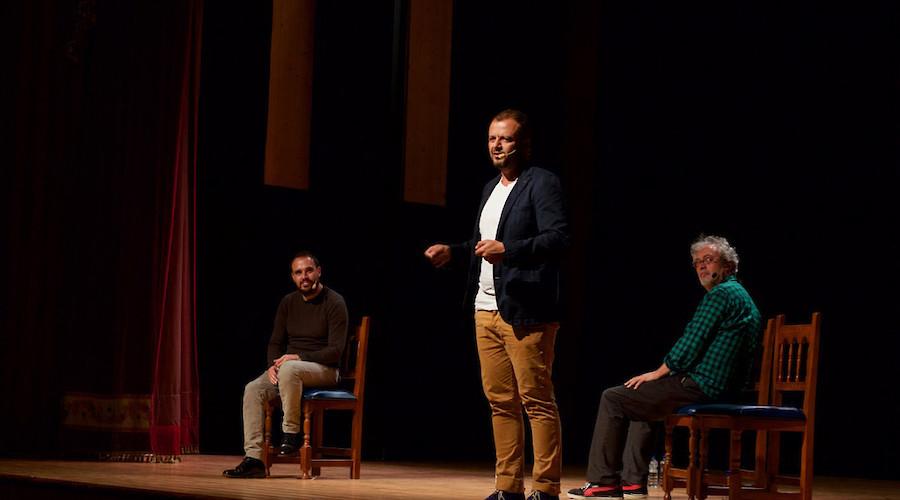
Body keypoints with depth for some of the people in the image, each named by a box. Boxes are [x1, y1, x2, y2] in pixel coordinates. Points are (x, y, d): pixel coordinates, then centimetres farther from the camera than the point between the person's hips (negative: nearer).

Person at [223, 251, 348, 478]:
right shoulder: (288, 302, 10)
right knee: (253, 389, -22)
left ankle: (291, 433, -23)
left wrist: (299, 357, -23)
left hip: (324, 370, -6)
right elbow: (275, 343, 13)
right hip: (287, 366, 6)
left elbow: (335, 351, -15)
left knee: (289, 369, -39)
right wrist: (272, 365, -9)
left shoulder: (334, 303, -8)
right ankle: (253, 458, -26)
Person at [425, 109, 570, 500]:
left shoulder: (542, 183, -4)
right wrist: (453, 252, 12)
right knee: (500, 402, 8)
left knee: (537, 401, -7)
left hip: (524, 311, -8)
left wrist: (508, 250, -26)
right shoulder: (491, 189, 21)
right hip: (487, 310, 8)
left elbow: (558, 237, -16)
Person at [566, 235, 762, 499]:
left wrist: (657, 373, -3)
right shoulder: (740, 295, 19)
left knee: (613, 398, -2)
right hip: (722, 387, 11)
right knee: (640, 398, 28)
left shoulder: (720, 295, -13)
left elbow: (689, 346, -17)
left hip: (701, 388, -11)